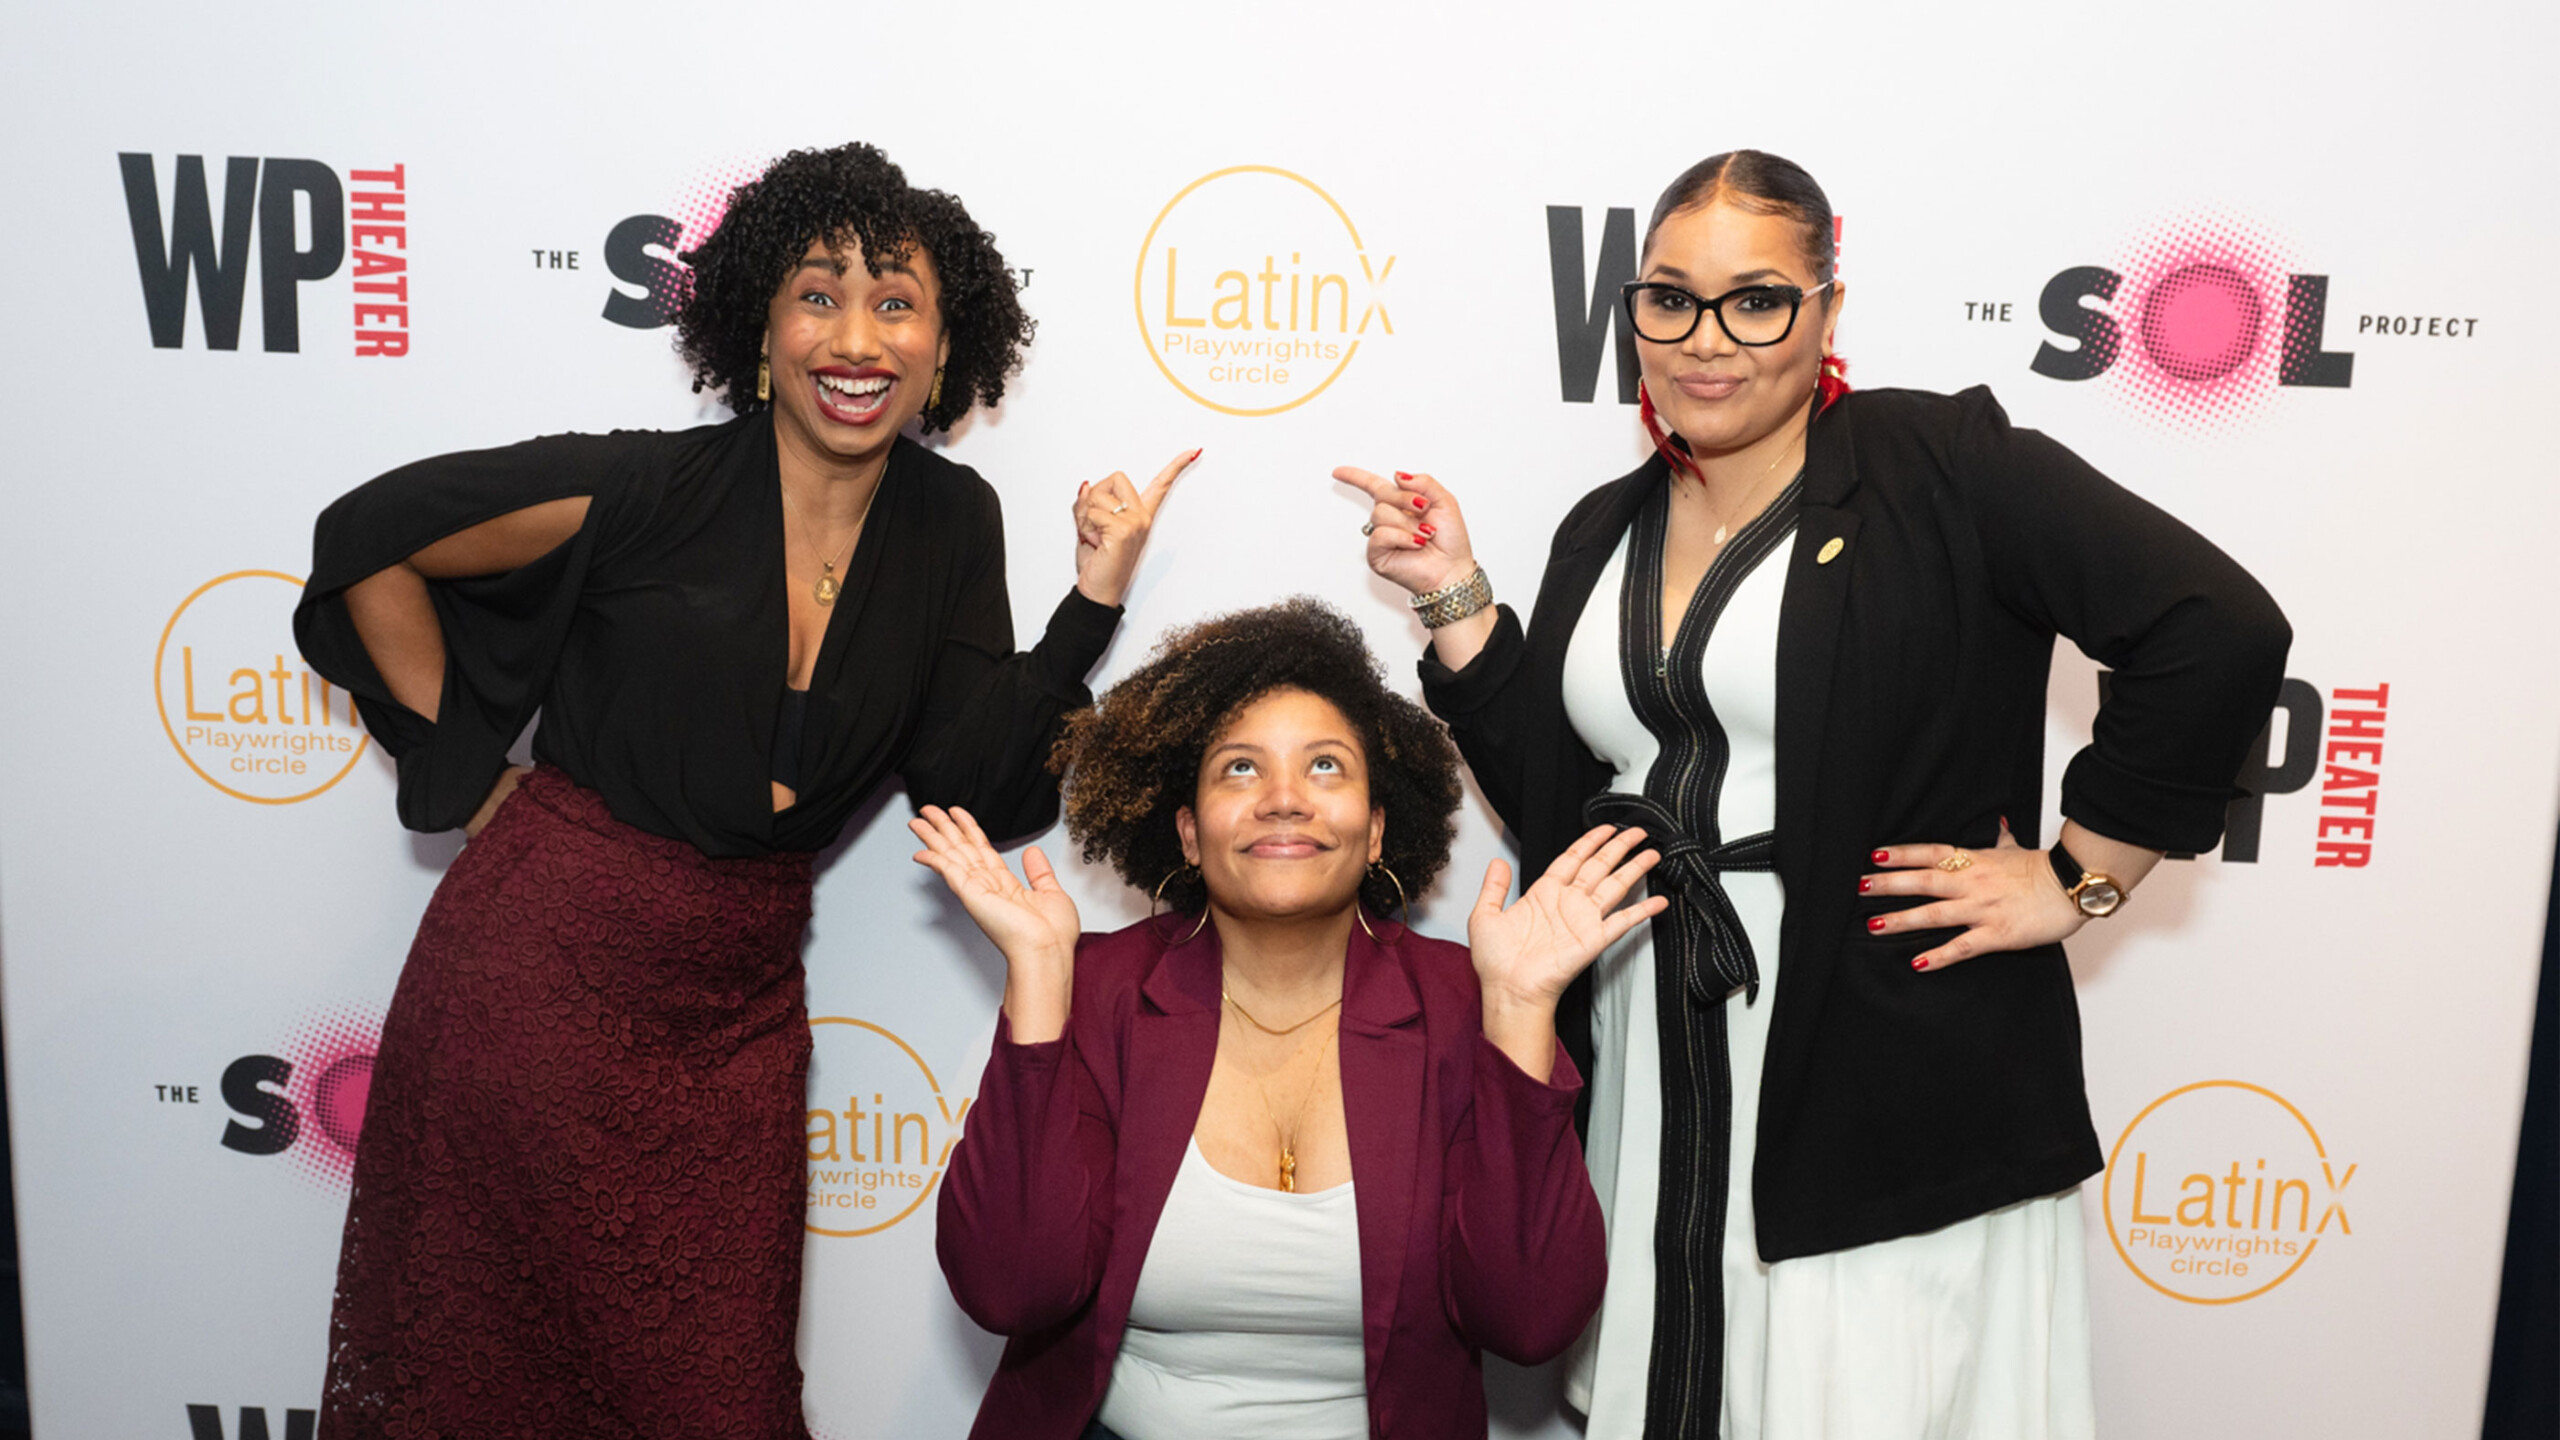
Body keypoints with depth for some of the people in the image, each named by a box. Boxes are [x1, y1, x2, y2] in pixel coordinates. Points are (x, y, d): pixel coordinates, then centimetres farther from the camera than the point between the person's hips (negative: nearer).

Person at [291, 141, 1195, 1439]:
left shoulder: (949, 525, 0)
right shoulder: (651, 490, -13)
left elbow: (976, 786, -1)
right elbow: (369, 541, -5)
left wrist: (1090, 604, -11)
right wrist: (470, 771, -2)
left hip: (738, 1009, 3)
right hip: (543, 967, -3)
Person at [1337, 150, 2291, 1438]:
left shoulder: (1941, 467, -9)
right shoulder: (1605, 533, 10)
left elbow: (2218, 631, -15)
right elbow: (1549, 790, 7)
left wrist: (2074, 877, -12)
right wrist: (1454, 596, 2)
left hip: (1891, 1084, -5)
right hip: (1648, 1081, 6)